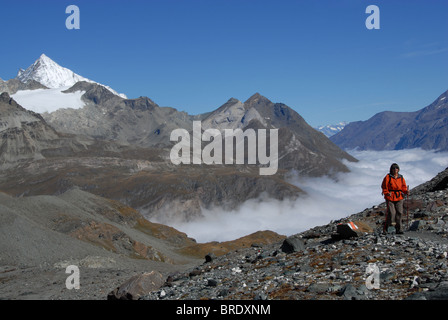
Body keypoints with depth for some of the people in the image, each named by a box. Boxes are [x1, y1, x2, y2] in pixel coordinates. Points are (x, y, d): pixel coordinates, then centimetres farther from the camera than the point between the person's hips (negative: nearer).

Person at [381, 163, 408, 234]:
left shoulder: (401, 178, 11)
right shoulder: (388, 177, -1)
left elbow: (403, 187, 16)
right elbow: (384, 186, -1)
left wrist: (406, 191, -4)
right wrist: (387, 193, -15)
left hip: (399, 197, 4)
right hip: (390, 197, -3)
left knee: (399, 213, -4)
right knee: (391, 213, -11)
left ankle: (399, 229, 1)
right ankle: (388, 226, 12)